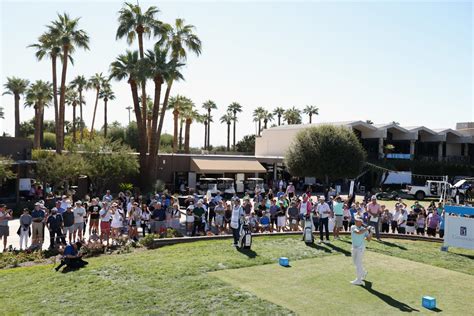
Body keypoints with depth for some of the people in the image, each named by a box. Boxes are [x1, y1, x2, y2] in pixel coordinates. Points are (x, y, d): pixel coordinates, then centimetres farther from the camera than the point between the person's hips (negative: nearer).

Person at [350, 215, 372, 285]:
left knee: (358, 263, -7)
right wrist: (366, 229, -27)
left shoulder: (364, 229, -9)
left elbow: (368, 239, -10)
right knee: (355, 262, 18)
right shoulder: (353, 227, -9)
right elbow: (358, 232, -29)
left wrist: (370, 233, -26)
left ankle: (358, 280, -1)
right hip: (354, 247, 4)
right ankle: (364, 272, 43)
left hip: (361, 248, -4)